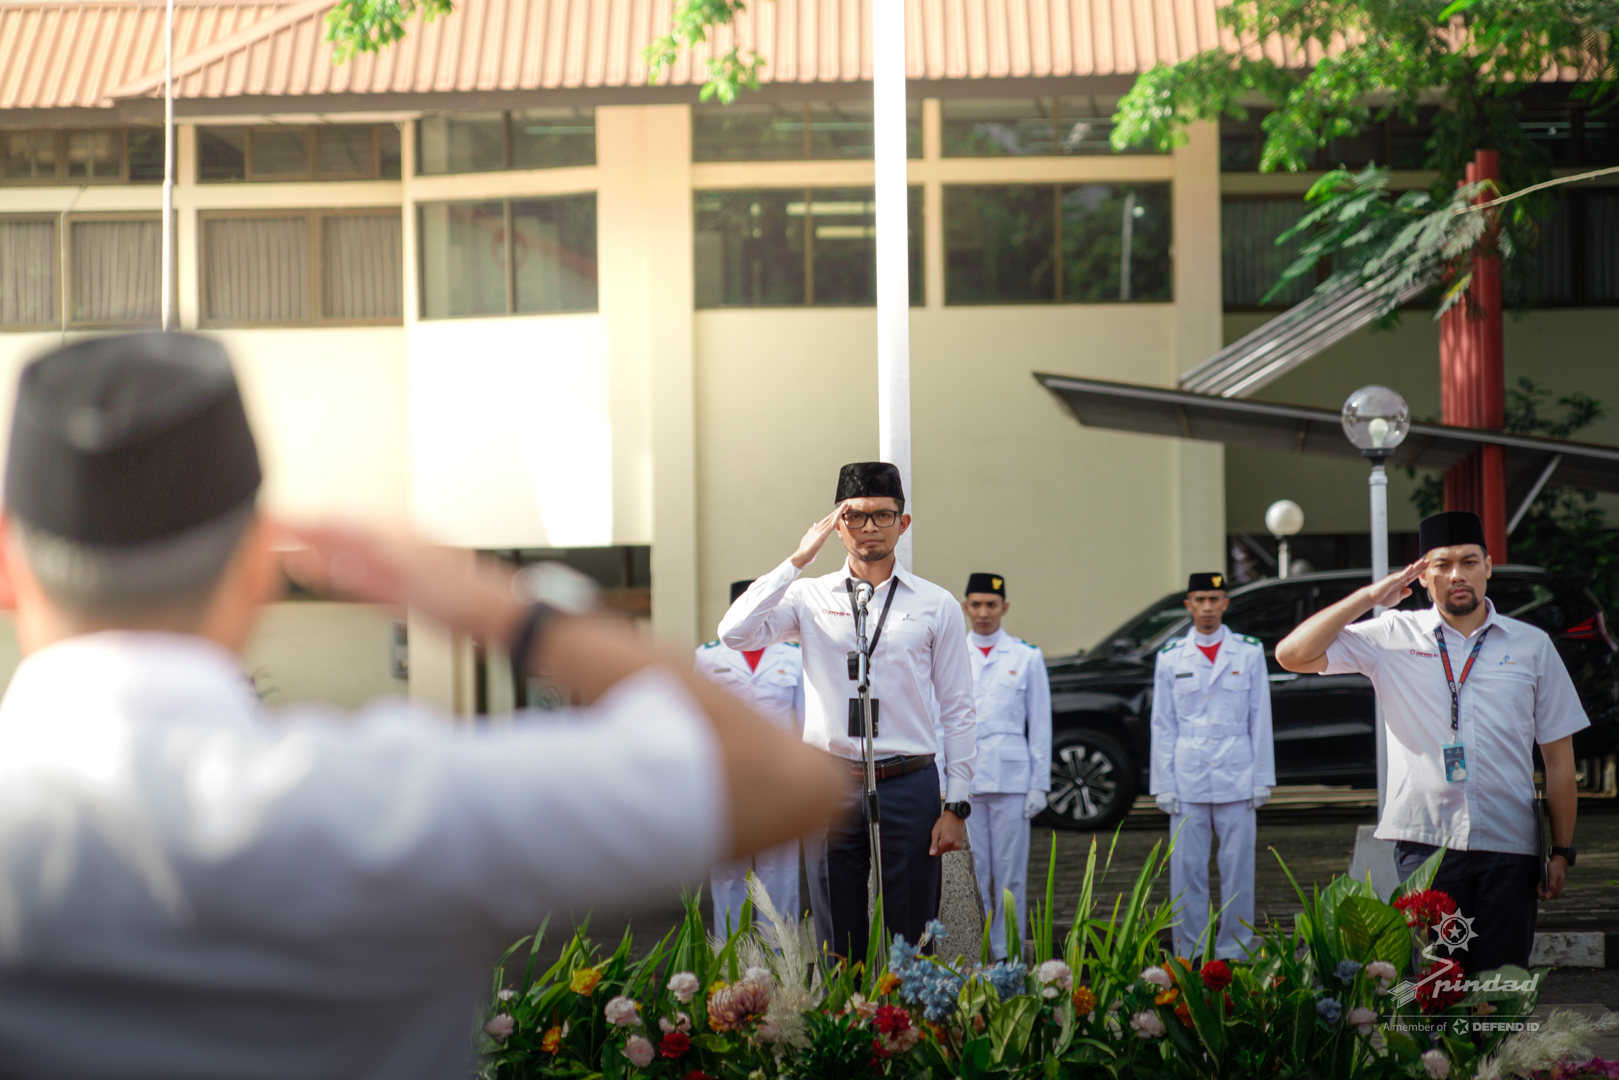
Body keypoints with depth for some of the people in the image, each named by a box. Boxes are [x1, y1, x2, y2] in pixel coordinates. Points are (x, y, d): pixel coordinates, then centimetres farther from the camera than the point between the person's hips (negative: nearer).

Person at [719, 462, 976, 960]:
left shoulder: (936, 605, 6)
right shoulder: (810, 597, 6)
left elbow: (957, 712, 5)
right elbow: (735, 633, -11)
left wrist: (956, 805, -2)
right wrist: (799, 559, -10)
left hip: (908, 787, 0)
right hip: (831, 789, 1)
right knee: (838, 951, 6)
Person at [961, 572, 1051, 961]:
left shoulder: (1027, 658, 8)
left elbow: (1040, 725, 8)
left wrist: (1040, 784, 1)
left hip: (1011, 778, -1)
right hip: (961, 779, 1)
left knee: (1011, 873, -1)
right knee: (969, 872, 0)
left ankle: (1008, 953, 5)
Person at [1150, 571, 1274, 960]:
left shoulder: (1250, 652, 6)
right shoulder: (1170, 658, 7)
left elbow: (1260, 720, 6)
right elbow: (1162, 727, 8)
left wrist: (1262, 779, 2)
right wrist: (1163, 785, 1)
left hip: (1236, 781, 0)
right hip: (1187, 781, 0)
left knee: (1238, 868, 0)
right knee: (1187, 870, 0)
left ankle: (1235, 953, 9)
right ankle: (1190, 955, 7)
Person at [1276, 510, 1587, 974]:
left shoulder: (1531, 645, 10)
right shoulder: (1393, 636, 6)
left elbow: (1558, 758, 11)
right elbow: (1292, 654, -1)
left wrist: (1561, 852, 7)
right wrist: (1370, 596, -2)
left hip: (1510, 847, 1)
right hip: (1427, 843, -1)